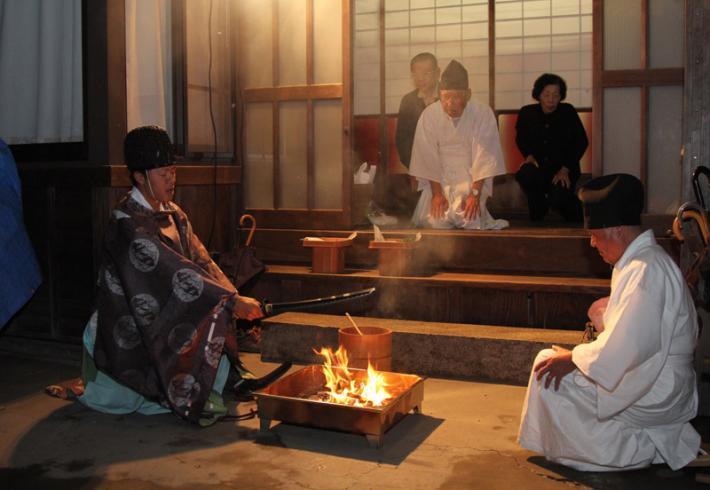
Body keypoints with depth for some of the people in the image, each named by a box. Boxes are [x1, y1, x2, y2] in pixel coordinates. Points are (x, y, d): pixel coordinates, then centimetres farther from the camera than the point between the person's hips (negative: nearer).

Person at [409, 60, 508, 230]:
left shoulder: (484, 114, -12)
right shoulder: (429, 115, -9)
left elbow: (485, 157, -14)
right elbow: (429, 158, -8)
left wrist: (475, 194, -21)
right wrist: (436, 193, -14)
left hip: (472, 179, -1)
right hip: (439, 179, 1)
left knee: (470, 219, -22)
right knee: (436, 221, -19)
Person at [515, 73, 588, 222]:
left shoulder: (568, 112, -3)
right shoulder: (527, 113, 0)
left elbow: (581, 142, 0)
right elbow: (520, 139, 17)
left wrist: (565, 169, -10)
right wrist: (529, 155, -4)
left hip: (564, 168, -2)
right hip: (538, 165, 2)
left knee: (557, 198, -29)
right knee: (524, 174, -34)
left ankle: (575, 220, 11)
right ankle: (538, 210, -1)